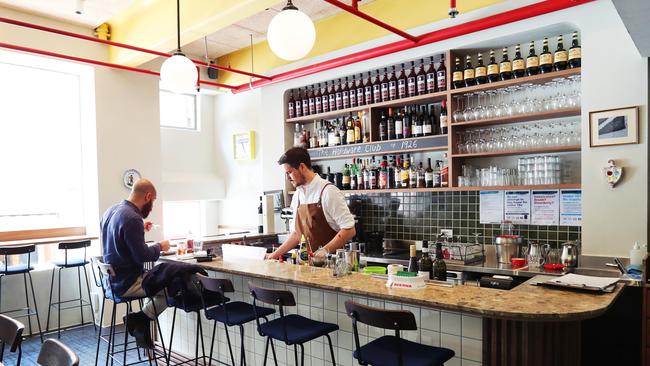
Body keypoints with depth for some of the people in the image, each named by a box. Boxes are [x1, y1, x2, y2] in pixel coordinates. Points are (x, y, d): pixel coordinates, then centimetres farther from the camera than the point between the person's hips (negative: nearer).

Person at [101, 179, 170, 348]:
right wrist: (160, 246, -6)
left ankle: (140, 320, 11)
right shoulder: (132, 218, -24)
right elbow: (142, 255, -24)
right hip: (127, 284, -10)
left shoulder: (111, 211, 6)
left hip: (114, 279, 10)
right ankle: (141, 318, 0)